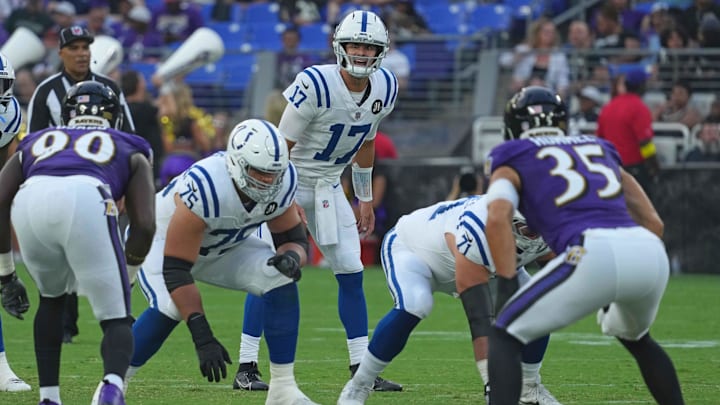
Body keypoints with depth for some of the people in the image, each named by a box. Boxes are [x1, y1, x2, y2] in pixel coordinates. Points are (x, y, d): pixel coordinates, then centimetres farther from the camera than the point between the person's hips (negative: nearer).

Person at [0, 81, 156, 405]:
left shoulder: (35, 143, 39)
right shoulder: (130, 151, 35)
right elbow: (144, 224, 21)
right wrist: (125, 279, 35)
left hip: (31, 200, 2)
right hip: (86, 199, -2)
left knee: (52, 298, 31)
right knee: (116, 320, 8)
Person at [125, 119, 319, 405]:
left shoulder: (281, 183, -23)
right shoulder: (204, 189, -41)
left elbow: (294, 239, -8)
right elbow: (175, 269, -38)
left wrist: (291, 258, -35)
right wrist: (202, 338, -41)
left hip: (223, 246, 6)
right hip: (162, 239, -5)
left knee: (281, 282, -15)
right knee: (170, 308, -31)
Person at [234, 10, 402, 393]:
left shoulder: (384, 88, -5)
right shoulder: (315, 85, -26)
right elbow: (283, 144, -20)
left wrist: (365, 199, 14)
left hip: (329, 186, 6)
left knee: (351, 272, 2)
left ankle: (363, 369, 6)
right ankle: (246, 366, -6)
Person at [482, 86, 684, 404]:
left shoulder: (513, 162, 20)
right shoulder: (601, 150, 35)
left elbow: (498, 217, -2)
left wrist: (507, 287, -1)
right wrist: (620, 292, 36)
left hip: (594, 253, -5)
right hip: (650, 252, 5)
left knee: (504, 337, 8)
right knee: (635, 337, 36)